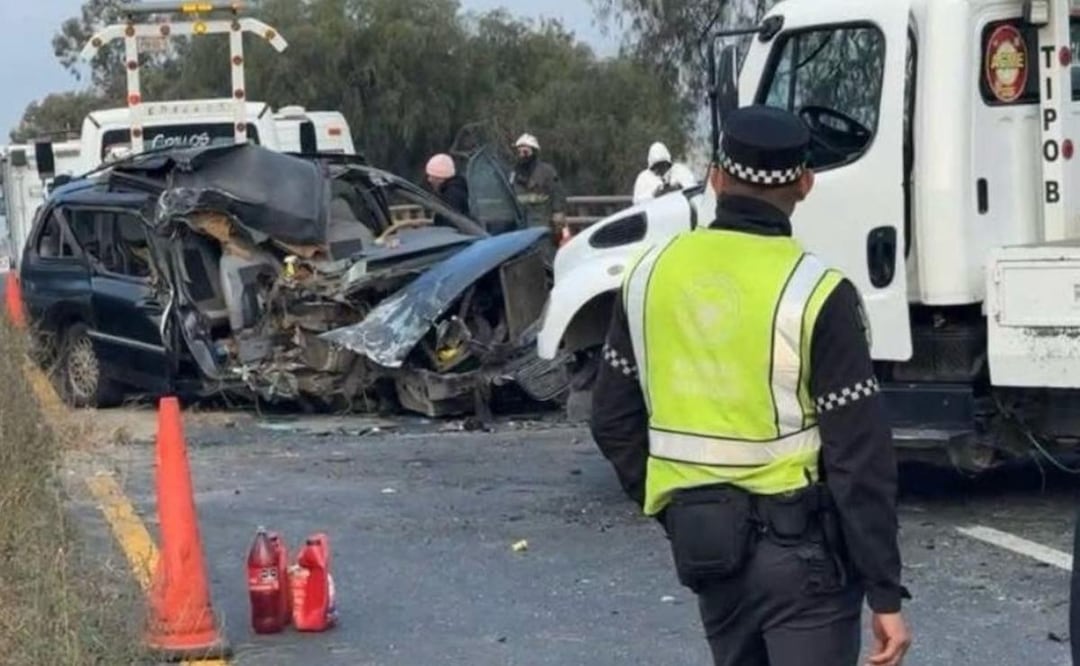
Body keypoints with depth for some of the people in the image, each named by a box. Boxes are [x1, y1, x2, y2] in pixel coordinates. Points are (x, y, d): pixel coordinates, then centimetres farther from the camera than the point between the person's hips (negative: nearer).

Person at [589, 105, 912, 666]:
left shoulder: (651, 274, 1)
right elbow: (859, 456, -15)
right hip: (799, 542, -5)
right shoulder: (816, 293, -15)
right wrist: (884, 592, -10)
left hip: (703, 538, 6)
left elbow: (615, 419, 8)